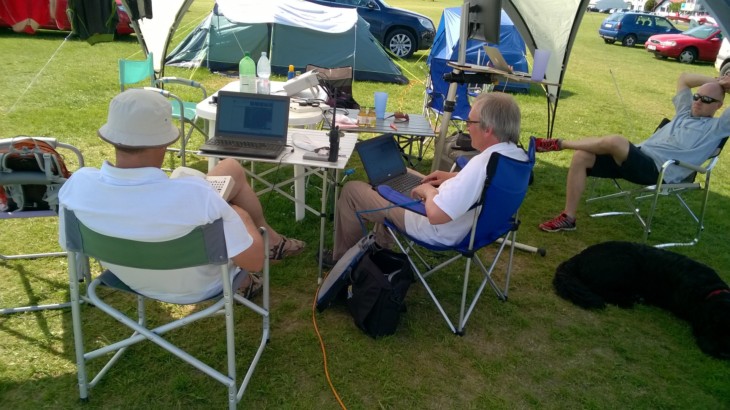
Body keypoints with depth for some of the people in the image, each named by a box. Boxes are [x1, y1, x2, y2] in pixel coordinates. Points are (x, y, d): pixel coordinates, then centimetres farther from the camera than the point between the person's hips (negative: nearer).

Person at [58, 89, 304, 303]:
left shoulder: (77, 185, -27)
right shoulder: (193, 195, -42)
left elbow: (70, 244, -5)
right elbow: (254, 261, -28)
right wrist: (236, 215, -5)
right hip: (196, 286, -4)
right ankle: (271, 240, 42)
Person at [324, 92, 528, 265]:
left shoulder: (482, 164, -38)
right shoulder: (517, 155, -10)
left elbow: (435, 214, -40)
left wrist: (429, 190, -19)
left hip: (439, 230, -9)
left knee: (352, 189, 2)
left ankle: (342, 257, 25)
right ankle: (380, 241, 39)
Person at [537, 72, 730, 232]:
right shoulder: (685, 112, 26)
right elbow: (684, 78, 34)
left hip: (656, 169, -8)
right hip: (637, 157, 8)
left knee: (614, 141, -36)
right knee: (581, 157, -13)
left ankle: (560, 144, -15)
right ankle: (568, 218, -9)